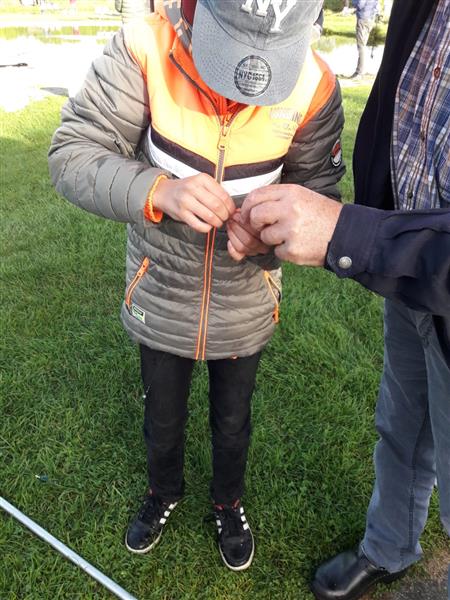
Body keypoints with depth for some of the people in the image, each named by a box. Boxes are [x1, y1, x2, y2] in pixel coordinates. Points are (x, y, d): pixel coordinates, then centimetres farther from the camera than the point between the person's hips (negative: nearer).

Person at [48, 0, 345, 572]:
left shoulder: (313, 85, -20)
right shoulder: (143, 51, -23)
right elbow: (70, 154, -21)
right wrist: (156, 190, -39)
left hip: (246, 303, 1)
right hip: (160, 292, 0)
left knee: (232, 422, 24)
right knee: (162, 417, 24)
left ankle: (228, 502, 57)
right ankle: (164, 490, 59)